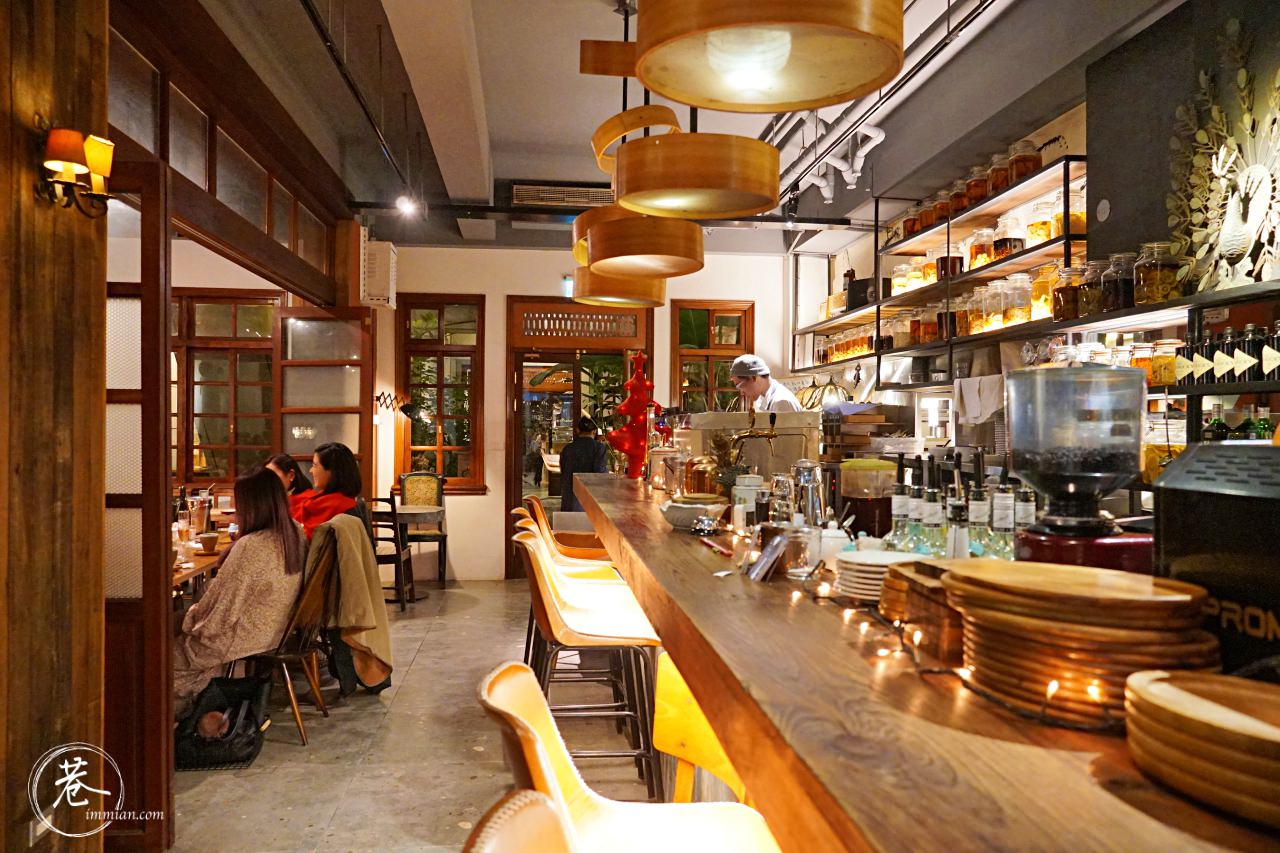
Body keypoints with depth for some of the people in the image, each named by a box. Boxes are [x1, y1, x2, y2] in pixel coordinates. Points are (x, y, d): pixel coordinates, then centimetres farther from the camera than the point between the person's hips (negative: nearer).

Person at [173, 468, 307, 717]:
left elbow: (221, 600, -16)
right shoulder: (295, 533, -5)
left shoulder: (250, 547, -29)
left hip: (249, 637, -8)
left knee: (175, 649, 14)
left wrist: (194, 614, 3)